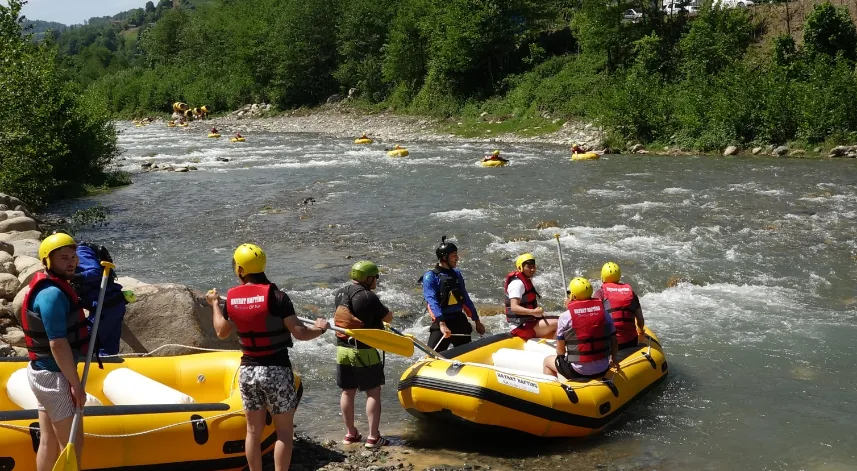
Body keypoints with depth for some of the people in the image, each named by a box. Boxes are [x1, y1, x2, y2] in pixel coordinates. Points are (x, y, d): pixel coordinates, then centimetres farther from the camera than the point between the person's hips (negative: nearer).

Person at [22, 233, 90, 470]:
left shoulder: (52, 287, 10)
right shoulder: (53, 294, -22)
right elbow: (58, 345, -25)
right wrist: (76, 384, -21)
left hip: (44, 372, 10)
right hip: (53, 376, -10)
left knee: (49, 441, 15)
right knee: (72, 442, -3)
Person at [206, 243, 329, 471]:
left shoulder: (231, 298, -1)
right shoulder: (276, 296, -15)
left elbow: (221, 332, 16)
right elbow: (300, 333, -16)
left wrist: (214, 303, 30)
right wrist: (320, 329, 4)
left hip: (247, 370, 4)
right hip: (276, 371, -4)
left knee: (253, 430, 13)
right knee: (284, 431, 4)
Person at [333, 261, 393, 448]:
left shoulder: (340, 294, 6)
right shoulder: (368, 297, -17)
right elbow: (389, 318, -7)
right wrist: (380, 310, 14)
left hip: (342, 349, 7)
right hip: (364, 352, -7)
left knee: (347, 392, 14)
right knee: (373, 393, 1)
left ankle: (350, 434, 23)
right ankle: (373, 437, 2)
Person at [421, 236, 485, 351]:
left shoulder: (457, 274, 12)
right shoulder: (430, 277, -8)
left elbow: (465, 299, 18)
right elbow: (432, 302, -20)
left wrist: (477, 321, 17)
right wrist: (442, 324, -32)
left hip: (460, 321, 6)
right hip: (441, 321, -6)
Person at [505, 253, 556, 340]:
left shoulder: (527, 281, 17)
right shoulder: (517, 283, -16)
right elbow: (514, 307, -28)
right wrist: (533, 312, -40)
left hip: (529, 322, 11)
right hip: (523, 326, -11)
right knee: (557, 324, -20)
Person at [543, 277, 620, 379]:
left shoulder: (565, 317, -9)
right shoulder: (603, 312, 0)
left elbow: (560, 351, -4)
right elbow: (613, 341, 9)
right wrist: (614, 359, 27)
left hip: (577, 371, -4)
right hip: (603, 370, 4)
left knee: (548, 361, 24)